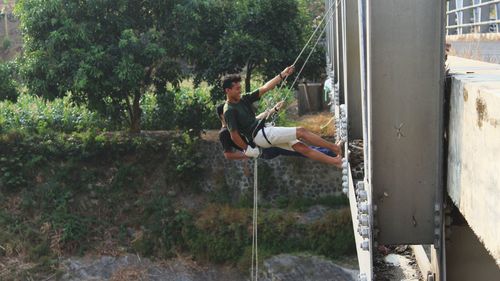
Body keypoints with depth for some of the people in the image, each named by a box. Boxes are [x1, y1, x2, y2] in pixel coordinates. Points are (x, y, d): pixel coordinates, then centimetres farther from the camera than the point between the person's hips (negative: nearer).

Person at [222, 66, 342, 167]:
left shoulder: (244, 99, 11)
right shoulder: (229, 110, -13)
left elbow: (264, 88, 10)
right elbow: (234, 136, -14)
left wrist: (282, 75, 7)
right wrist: (247, 150, -7)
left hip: (265, 130, 8)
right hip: (260, 135, -8)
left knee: (302, 148, -1)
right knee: (301, 131, -12)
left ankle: (336, 161, -3)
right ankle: (335, 148, -4)